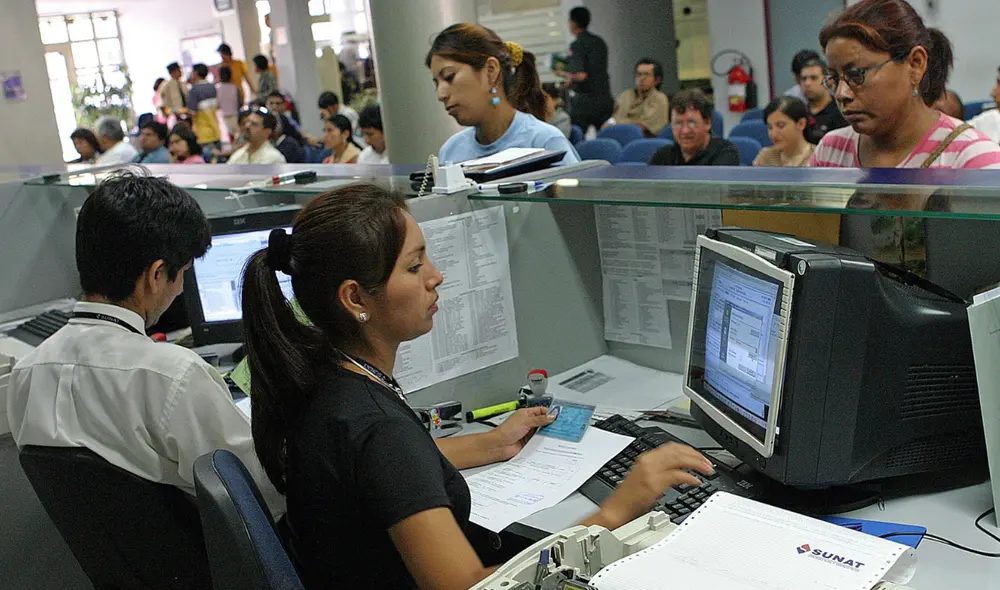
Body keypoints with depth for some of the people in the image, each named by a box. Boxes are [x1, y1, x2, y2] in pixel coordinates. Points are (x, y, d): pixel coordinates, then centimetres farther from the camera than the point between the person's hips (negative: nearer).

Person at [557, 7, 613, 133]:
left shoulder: (577, 45, -10)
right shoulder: (600, 42, 13)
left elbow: (580, 75, -19)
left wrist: (563, 73, -2)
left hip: (585, 100, -7)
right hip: (605, 98, 7)